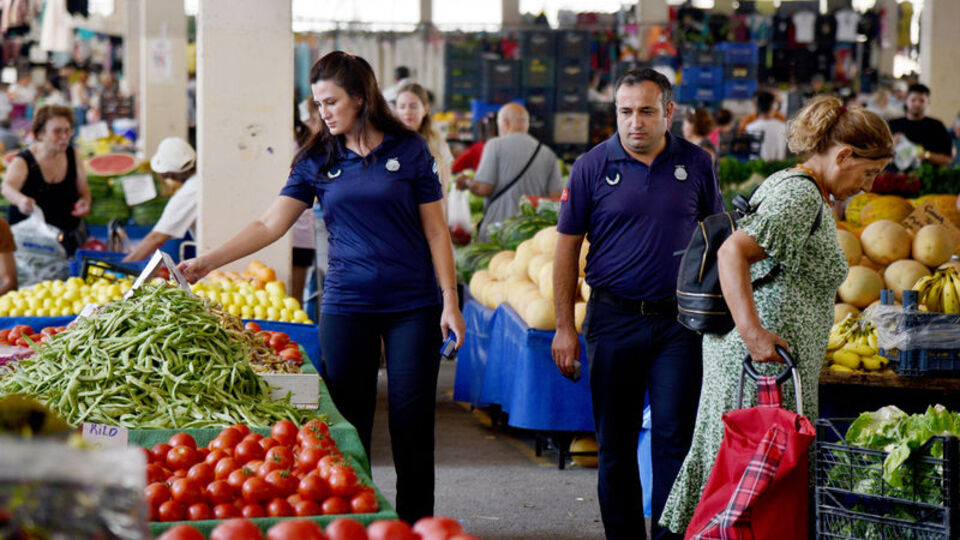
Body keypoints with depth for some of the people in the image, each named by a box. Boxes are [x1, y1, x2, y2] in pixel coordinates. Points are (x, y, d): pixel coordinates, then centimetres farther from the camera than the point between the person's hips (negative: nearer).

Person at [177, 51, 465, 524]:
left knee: (412, 420, 1)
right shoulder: (316, 160, 5)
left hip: (412, 306, -2)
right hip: (346, 306, 2)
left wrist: (450, 302, -3)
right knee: (349, 421, 2)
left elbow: (435, 231, 2)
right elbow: (270, 225, 2)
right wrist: (207, 262, -6)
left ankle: (415, 523, 11)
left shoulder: (409, 150, 0)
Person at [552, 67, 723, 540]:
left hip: (679, 319, 0)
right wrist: (564, 327, 0)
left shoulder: (696, 164, 3)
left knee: (674, 435, -4)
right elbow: (568, 248, 3)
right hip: (613, 318, 0)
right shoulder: (592, 166, -1)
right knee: (615, 442, 7)